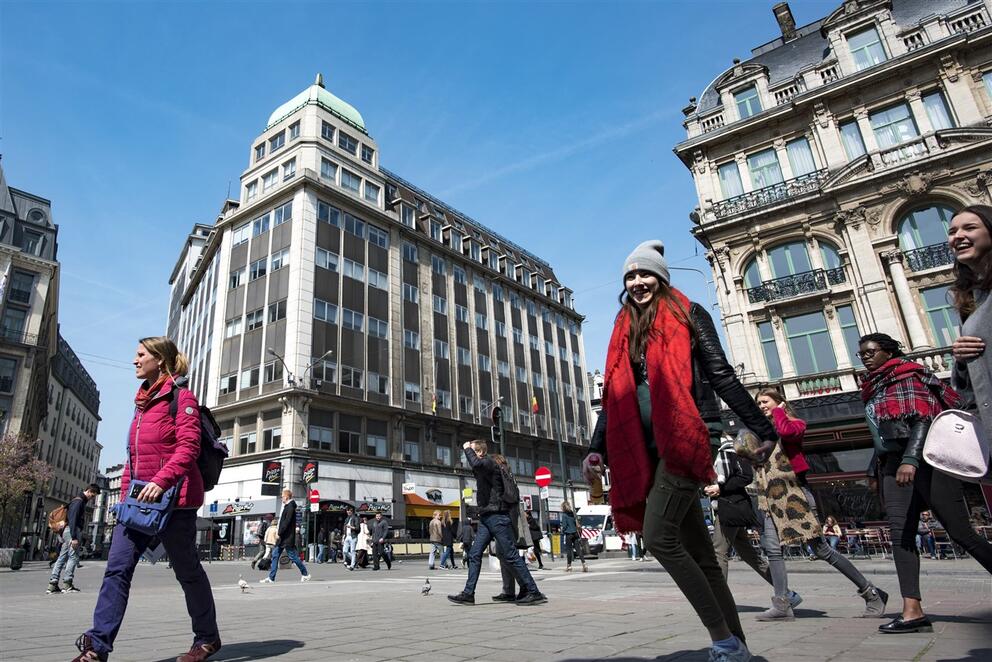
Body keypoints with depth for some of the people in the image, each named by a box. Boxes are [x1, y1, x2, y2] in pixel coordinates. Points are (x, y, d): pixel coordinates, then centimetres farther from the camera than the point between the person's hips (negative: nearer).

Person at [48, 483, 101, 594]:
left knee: (62, 557, 7)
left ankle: (52, 584, 8)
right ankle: (67, 583, -8)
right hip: (72, 531, -10)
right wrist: (74, 538, -22)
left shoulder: (81, 501, 20)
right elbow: (72, 519, -19)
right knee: (74, 556, -8)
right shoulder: (78, 501, -11)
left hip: (67, 531, 10)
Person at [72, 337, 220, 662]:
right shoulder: (143, 400, 18)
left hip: (173, 497, -7)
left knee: (187, 570, 4)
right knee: (117, 568, -1)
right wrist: (126, 491, 15)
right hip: (140, 498, 8)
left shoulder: (181, 397, -7)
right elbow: (135, 454, 21)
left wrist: (161, 480, -29)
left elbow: (188, 447, -18)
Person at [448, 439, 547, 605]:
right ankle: (468, 594, 8)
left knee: (511, 556, -7)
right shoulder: (483, 468, 18)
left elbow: (476, 464, -31)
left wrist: (467, 448, -18)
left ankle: (534, 593, -1)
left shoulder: (489, 463, -10)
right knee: (474, 555, 5)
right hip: (486, 518, 9)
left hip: (497, 517, -9)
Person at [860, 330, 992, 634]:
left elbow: (923, 418, -13)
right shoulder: (873, 388, 23)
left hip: (924, 460, -7)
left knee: (960, 531, -5)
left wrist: (910, 459, -25)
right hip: (893, 465, 7)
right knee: (900, 533, -7)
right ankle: (912, 611, -13)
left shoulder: (906, 374, 1)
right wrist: (881, 467, 17)